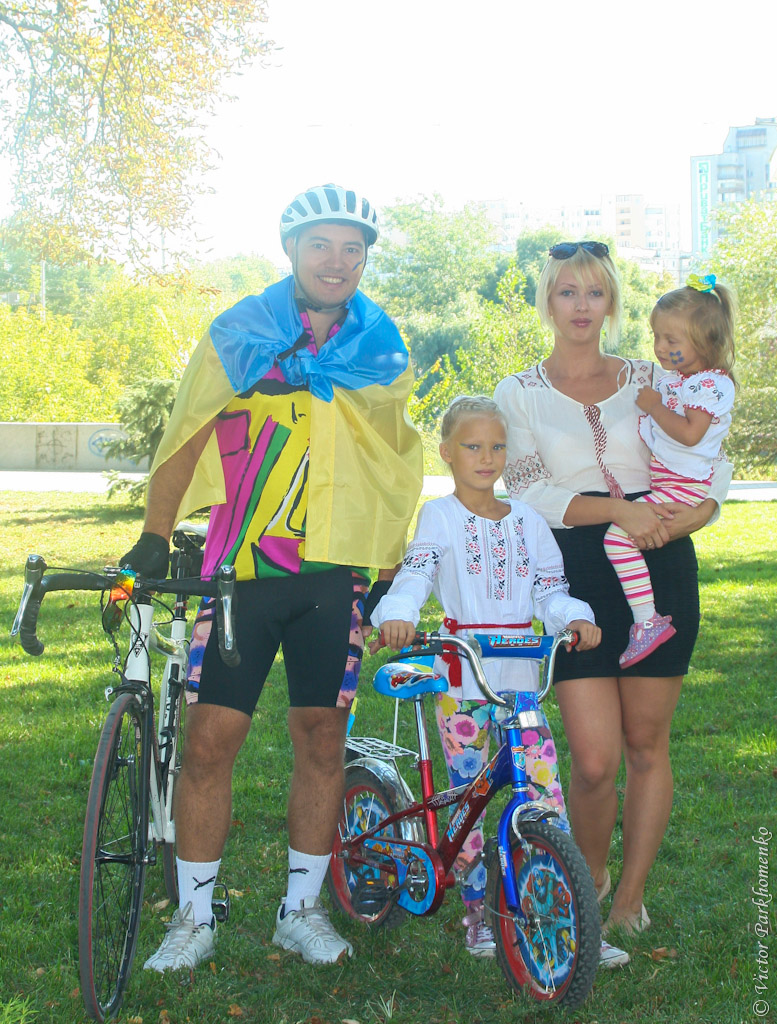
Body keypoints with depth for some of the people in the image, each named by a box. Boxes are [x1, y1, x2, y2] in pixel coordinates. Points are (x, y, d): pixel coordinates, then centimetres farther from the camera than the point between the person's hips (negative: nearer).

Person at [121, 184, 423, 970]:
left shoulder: (383, 353, 9)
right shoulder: (237, 336, 3)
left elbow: (398, 470, 15)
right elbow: (185, 438, 5)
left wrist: (390, 573, 11)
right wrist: (154, 537, -3)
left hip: (336, 572, 2)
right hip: (241, 567, -1)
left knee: (322, 740, 5)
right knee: (208, 738, -3)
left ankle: (301, 909, 21)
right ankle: (194, 917, 13)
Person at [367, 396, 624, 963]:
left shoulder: (526, 520, 11)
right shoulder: (440, 516, 0)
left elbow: (551, 586, 8)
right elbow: (415, 573, -16)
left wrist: (576, 618, -13)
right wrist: (397, 616, -35)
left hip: (522, 675, 3)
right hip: (462, 678, -3)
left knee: (547, 793, -4)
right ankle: (476, 911, 19)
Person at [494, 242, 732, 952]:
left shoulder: (651, 380, 13)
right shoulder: (519, 394, 7)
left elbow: (712, 460, 9)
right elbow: (527, 492, -5)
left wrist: (696, 512, -13)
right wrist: (617, 509, -18)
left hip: (660, 566, 2)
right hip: (576, 570, -2)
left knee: (647, 744, 6)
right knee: (595, 760, -8)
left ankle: (631, 897, 23)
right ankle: (588, 880, 22)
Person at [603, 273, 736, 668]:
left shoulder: (713, 383, -15)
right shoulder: (671, 377, 15)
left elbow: (690, 433, -28)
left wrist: (655, 407, -18)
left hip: (682, 485, -11)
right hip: (657, 481, 11)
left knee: (619, 534, -23)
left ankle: (648, 620, -21)